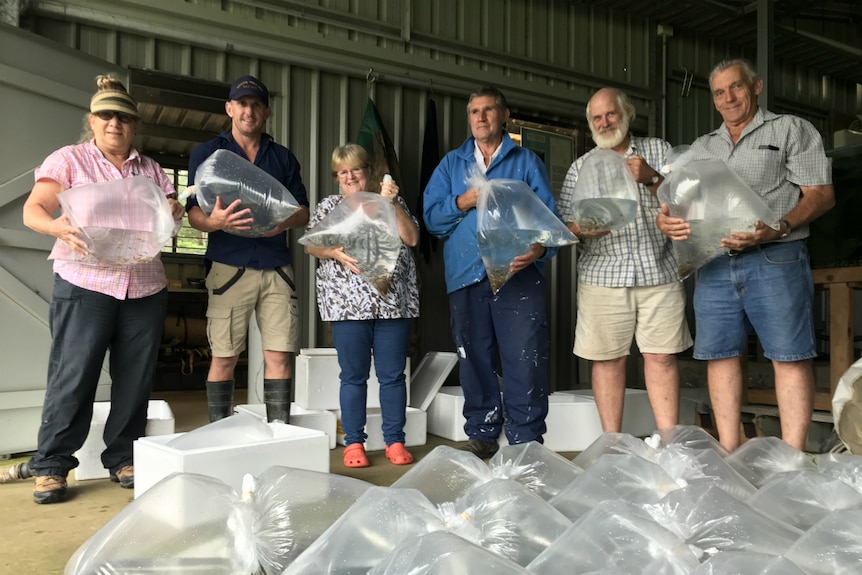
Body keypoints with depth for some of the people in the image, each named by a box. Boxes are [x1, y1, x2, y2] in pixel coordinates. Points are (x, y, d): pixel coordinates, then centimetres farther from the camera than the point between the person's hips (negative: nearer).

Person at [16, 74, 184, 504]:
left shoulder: (151, 170, 17)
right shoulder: (68, 161, 6)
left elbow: (169, 219, 17)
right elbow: (32, 211, -3)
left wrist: (174, 213, -7)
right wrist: (58, 227, -25)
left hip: (146, 287, 4)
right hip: (85, 285, -4)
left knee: (135, 380, 6)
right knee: (73, 376, -4)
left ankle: (123, 459, 18)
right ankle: (51, 466, 7)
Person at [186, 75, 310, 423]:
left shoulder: (284, 158, 17)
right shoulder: (207, 153, 9)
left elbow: (303, 212, 13)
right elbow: (194, 214, 1)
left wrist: (285, 221, -12)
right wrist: (216, 221, -23)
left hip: (276, 267, 2)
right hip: (229, 266, -2)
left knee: (279, 356, 0)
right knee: (223, 357, -1)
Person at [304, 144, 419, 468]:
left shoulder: (393, 202, 14)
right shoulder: (329, 206, 12)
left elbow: (412, 238, 2)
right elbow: (310, 245, 5)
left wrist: (392, 203, -7)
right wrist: (335, 253, -14)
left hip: (393, 302, 1)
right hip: (348, 303, -1)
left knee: (393, 375, 4)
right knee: (354, 376, 3)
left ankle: (394, 441, 13)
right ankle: (354, 443, 13)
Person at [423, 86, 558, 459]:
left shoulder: (526, 162, 12)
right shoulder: (451, 164, 18)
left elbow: (548, 216, 1)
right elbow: (431, 217, 9)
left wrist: (540, 249, -19)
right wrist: (462, 202, -9)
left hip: (518, 276, -2)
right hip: (466, 276, 3)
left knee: (526, 361, -7)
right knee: (474, 361, 9)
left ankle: (526, 441, 5)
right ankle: (481, 435, 21)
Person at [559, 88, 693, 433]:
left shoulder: (659, 151, 12)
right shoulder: (580, 167, 12)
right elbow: (565, 226, 7)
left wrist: (652, 179, -13)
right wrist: (582, 228, -16)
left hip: (659, 272, 0)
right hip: (603, 276, 0)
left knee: (662, 357, -1)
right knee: (608, 359, 1)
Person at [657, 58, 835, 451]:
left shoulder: (791, 129, 9)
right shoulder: (701, 148, 22)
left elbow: (821, 194, 0)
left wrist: (778, 229, -18)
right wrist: (665, 220, -8)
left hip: (774, 260, -4)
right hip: (715, 265, 4)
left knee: (789, 356, -6)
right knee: (720, 355, 3)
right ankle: (728, 455, 11)